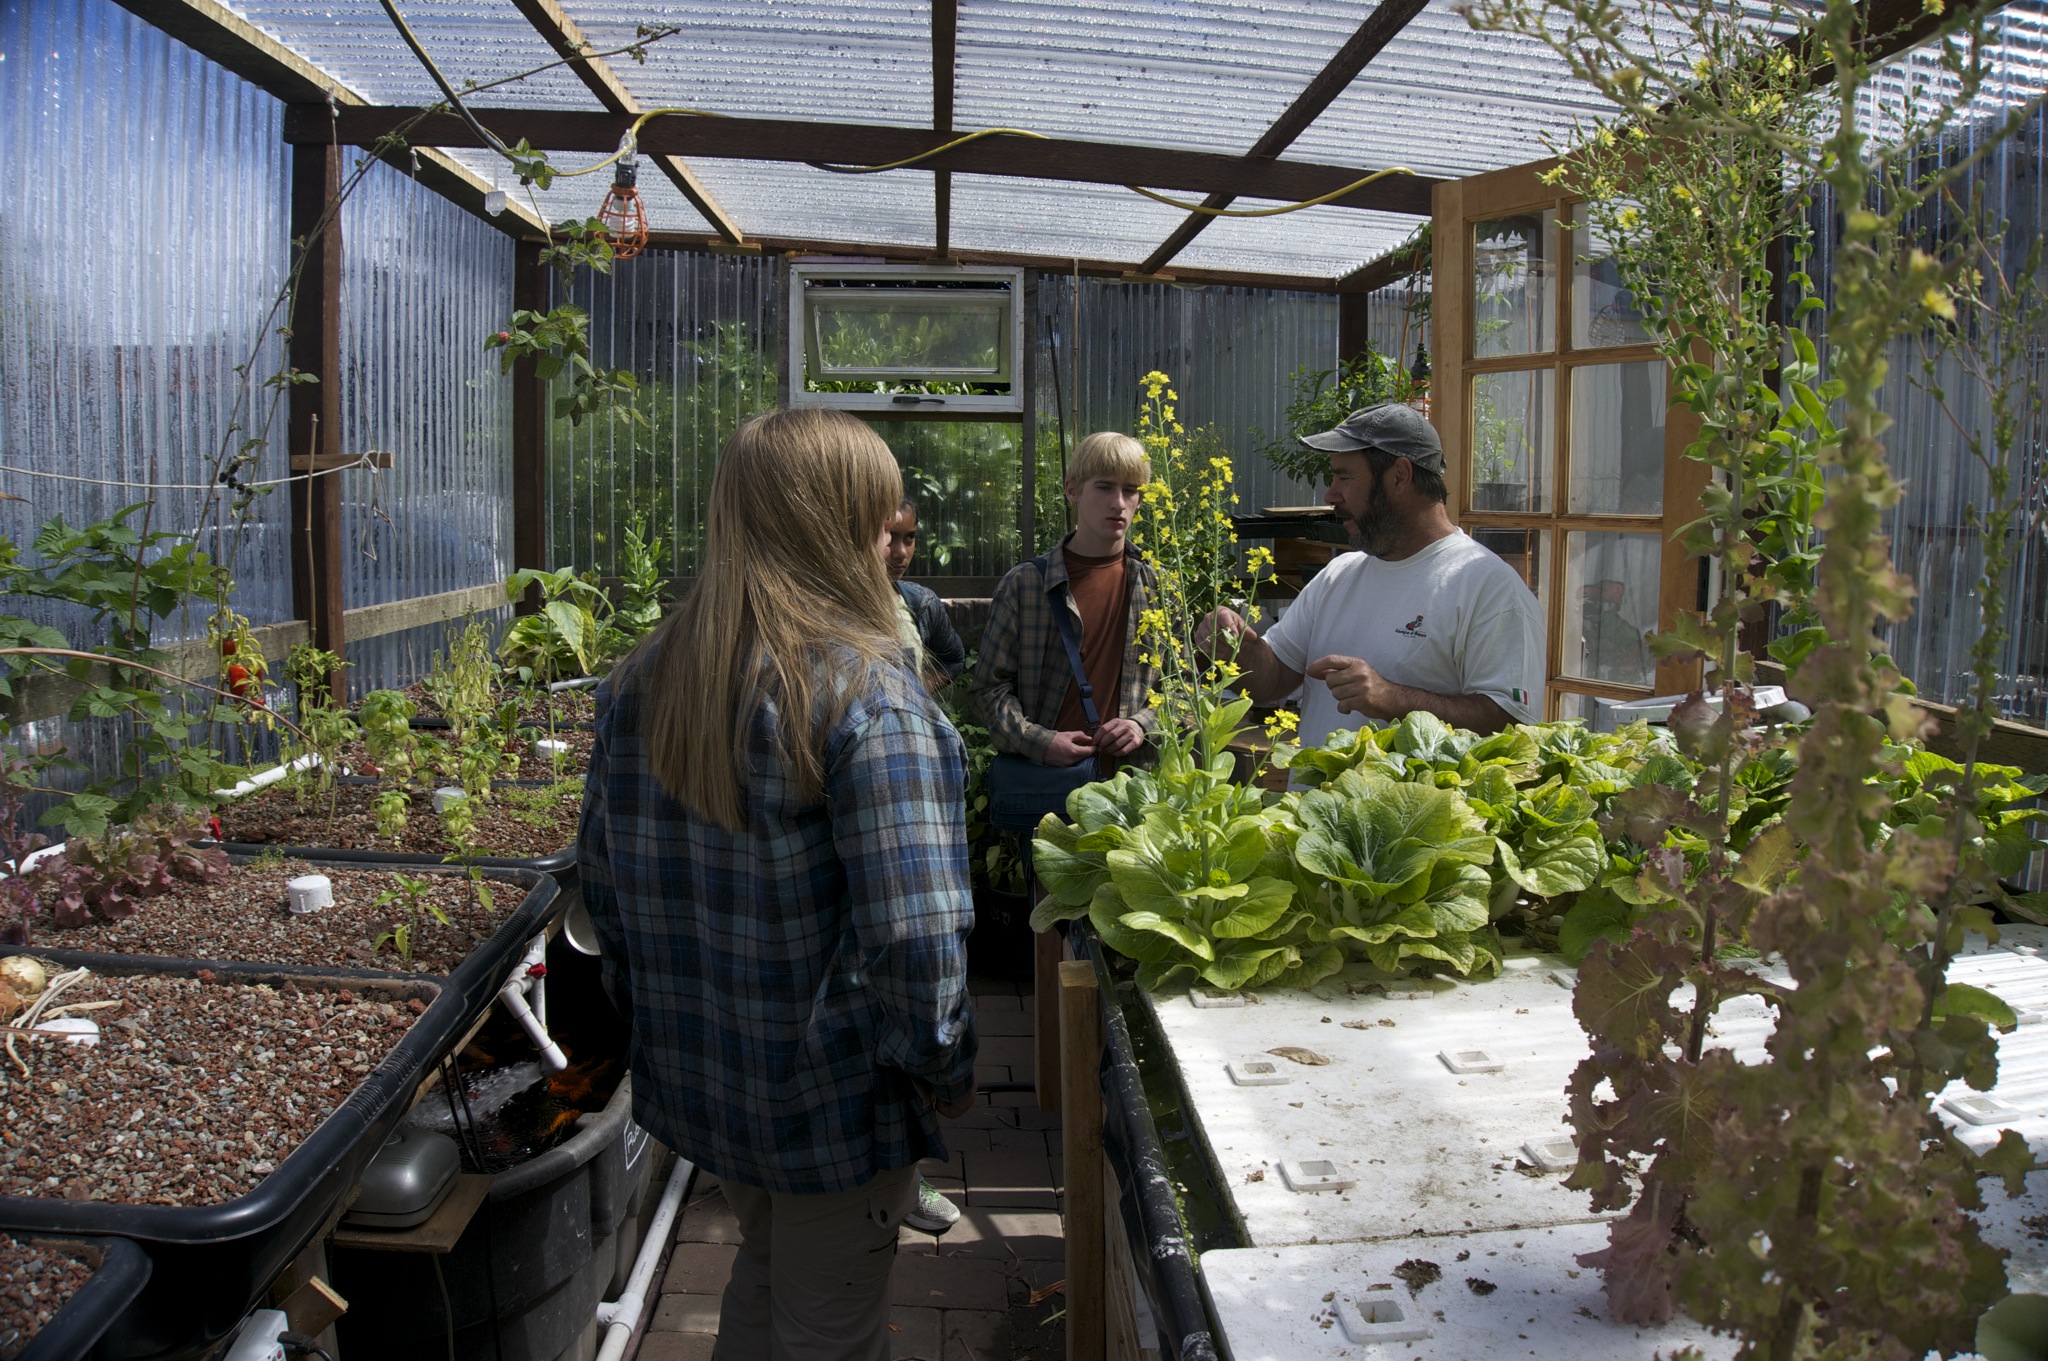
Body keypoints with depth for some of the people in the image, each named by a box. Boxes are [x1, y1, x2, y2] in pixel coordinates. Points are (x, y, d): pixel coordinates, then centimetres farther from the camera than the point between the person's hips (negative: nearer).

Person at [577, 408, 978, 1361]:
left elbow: (603, 878, 6)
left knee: (762, 1268, 30)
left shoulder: (640, 682, -3)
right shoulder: (867, 694, -23)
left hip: (695, 1076, 6)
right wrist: (945, 1069, -10)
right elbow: (914, 931, -26)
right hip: (836, 1099, -6)